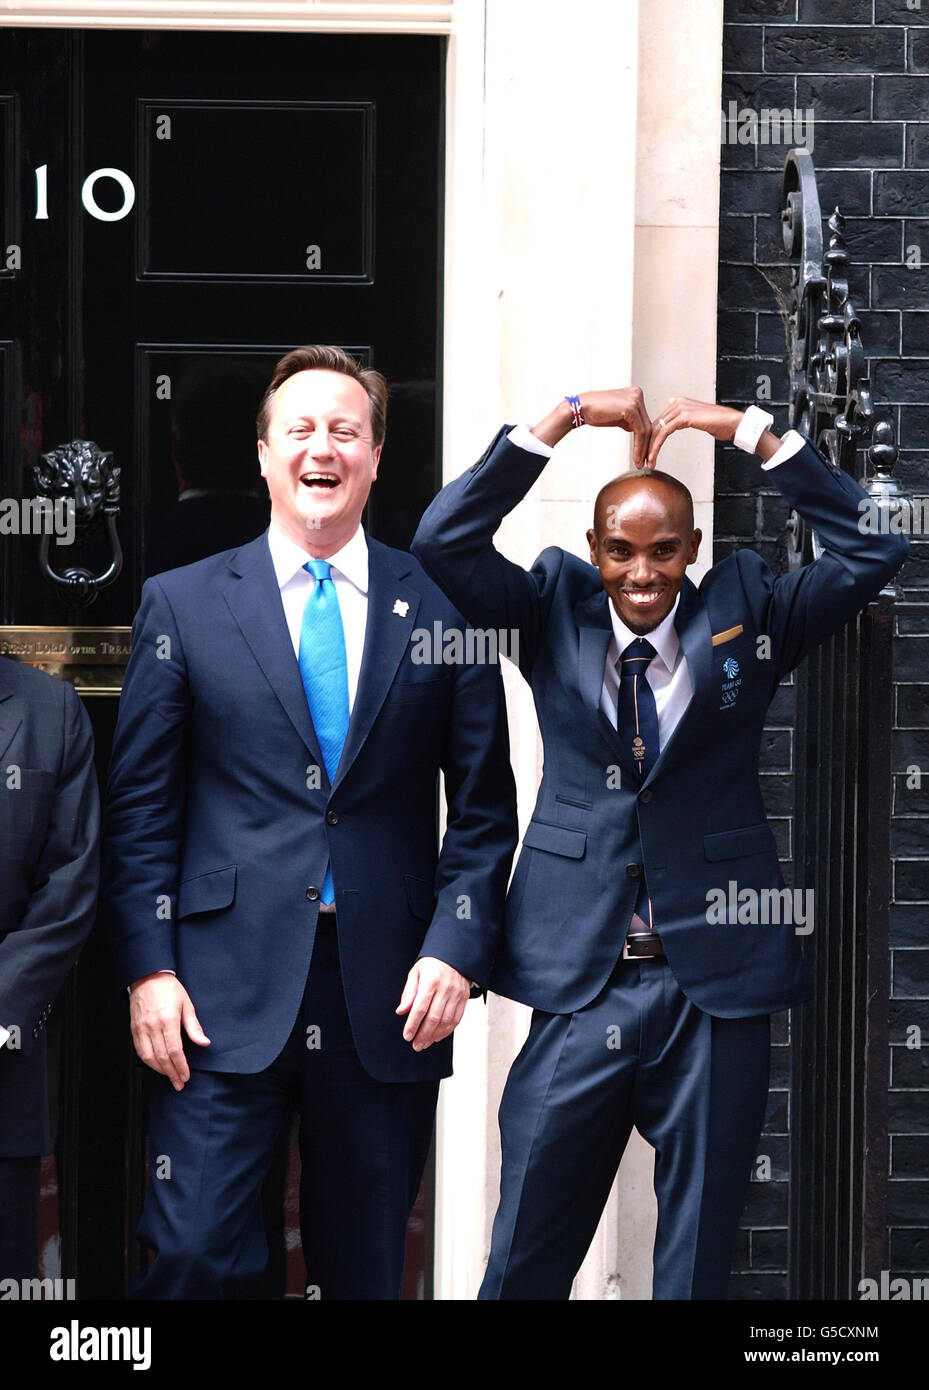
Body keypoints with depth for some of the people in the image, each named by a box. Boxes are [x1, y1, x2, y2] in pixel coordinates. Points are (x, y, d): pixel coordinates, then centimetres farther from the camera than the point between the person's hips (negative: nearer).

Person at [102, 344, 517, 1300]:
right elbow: (140, 807, 4)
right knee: (192, 1256, -7)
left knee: (364, 1265, 9)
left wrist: (457, 949, -5)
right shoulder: (182, 604, 6)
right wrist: (147, 969, -5)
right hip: (225, 993, -1)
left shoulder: (440, 608, 7)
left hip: (388, 997, 1)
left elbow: (484, 807, 8)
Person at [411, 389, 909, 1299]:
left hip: (716, 986, 1)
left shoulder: (745, 611, 5)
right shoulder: (555, 609, 5)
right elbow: (444, 542, -6)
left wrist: (752, 433, -10)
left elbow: (871, 551, -4)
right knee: (527, 1257, 5)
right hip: (581, 984, 0)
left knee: (697, 1257, 11)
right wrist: (563, 421, -11)